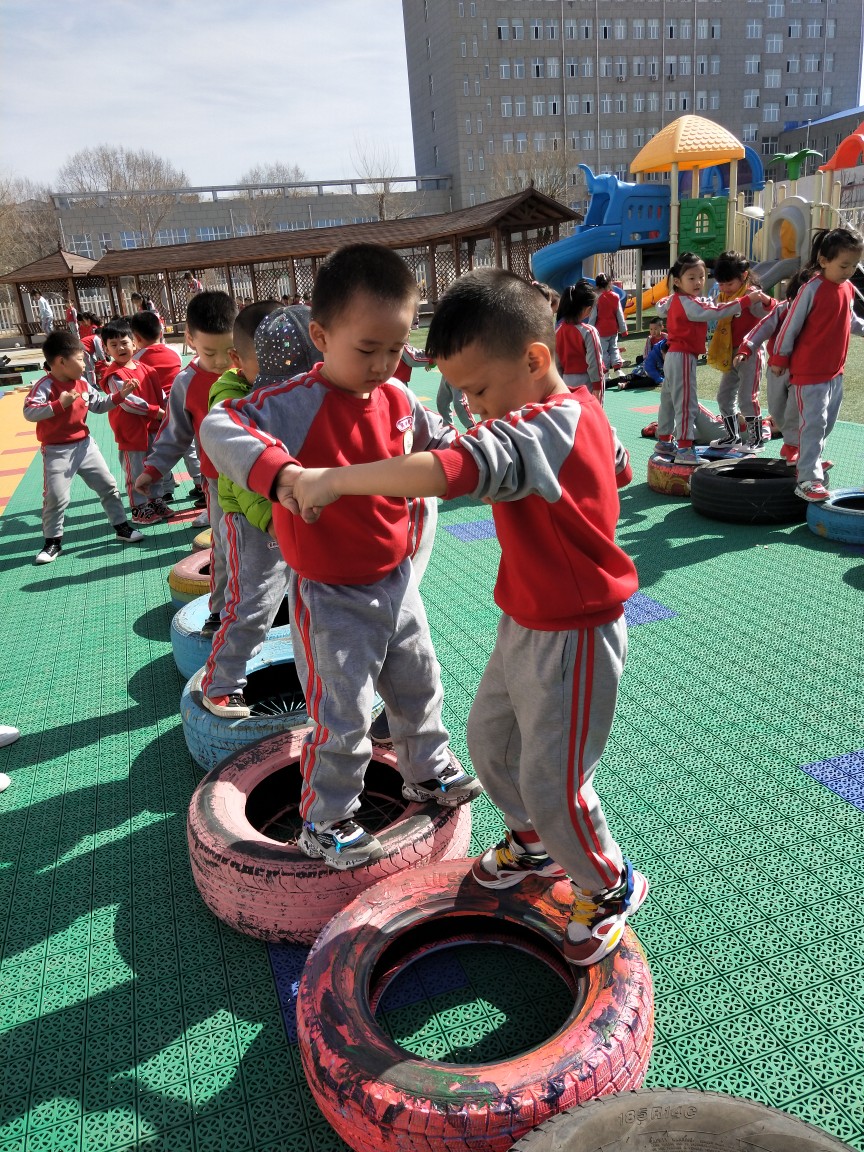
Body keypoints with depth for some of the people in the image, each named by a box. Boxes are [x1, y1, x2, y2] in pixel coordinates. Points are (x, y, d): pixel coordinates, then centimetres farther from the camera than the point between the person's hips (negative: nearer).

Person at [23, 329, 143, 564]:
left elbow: (99, 404, 17)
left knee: (108, 485, 10)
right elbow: (29, 412, -28)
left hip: (85, 445, 6)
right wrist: (59, 404, -34)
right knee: (56, 498, -4)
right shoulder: (45, 386, -18)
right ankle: (53, 542, 11)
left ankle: (121, 527, 23)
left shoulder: (83, 384, 4)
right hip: (57, 451, -6)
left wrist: (120, 395, 6)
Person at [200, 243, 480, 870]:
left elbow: (437, 440, 16)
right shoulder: (296, 402, -24)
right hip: (331, 597, -7)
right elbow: (220, 426, -38)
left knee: (420, 685, 24)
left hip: (396, 580, 7)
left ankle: (428, 770, 49)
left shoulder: (398, 398, -2)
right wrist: (278, 472, -55)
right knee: (343, 717, 4)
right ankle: (325, 823, 27)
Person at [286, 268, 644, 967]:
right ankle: (536, 845, 47)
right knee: (488, 738, 22)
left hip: (572, 638, -10)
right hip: (527, 622, 10)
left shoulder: (537, 430, -29)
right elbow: (620, 470, 22)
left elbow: (445, 470, -46)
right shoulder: (581, 412, 2)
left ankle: (610, 886, 33)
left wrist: (332, 479, -37)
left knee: (551, 782, 4)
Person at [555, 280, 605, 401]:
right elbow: (594, 363, -15)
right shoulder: (588, 331, -16)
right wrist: (597, 387, -8)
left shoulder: (559, 330, 1)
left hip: (567, 382, 6)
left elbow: (557, 361, 8)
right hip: (587, 383, -6)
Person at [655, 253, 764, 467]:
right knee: (686, 403, -13)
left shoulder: (674, 300, 13)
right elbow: (713, 312, -28)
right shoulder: (687, 303, -17)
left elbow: (661, 308, 33)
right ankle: (684, 449, -15)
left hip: (674, 355, 11)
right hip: (682, 357, -11)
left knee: (669, 401, 17)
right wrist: (744, 301, -30)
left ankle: (664, 442, 27)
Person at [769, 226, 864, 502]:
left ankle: (810, 462, 33)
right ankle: (807, 479, -9)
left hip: (835, 371, 8)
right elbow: (790, 325, -12)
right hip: (809, 372, -8)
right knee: (813, 422, -11)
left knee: (828, 422, 16)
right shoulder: (813, 289, -16)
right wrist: (779, 358, -6)